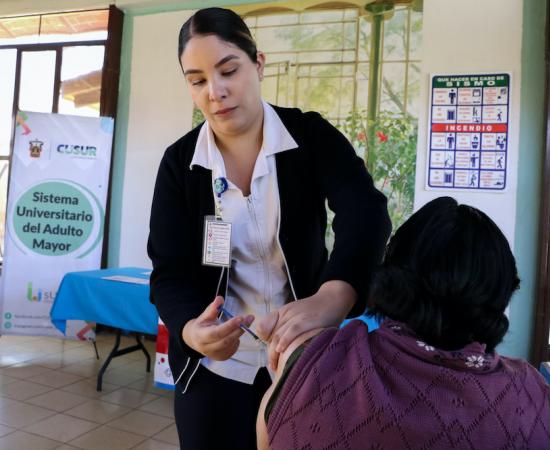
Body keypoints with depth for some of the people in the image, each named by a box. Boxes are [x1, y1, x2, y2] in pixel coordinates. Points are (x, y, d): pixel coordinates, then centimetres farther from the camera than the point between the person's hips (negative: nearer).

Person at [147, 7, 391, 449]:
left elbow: (366, 212, -27)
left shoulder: (311, 136, -10)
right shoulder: (180, 162, -7)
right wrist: (191, 330, -32)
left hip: (305, 353, 0)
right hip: (215, 360, 1)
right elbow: (170, 272, -10)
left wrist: (333, 298, -47)